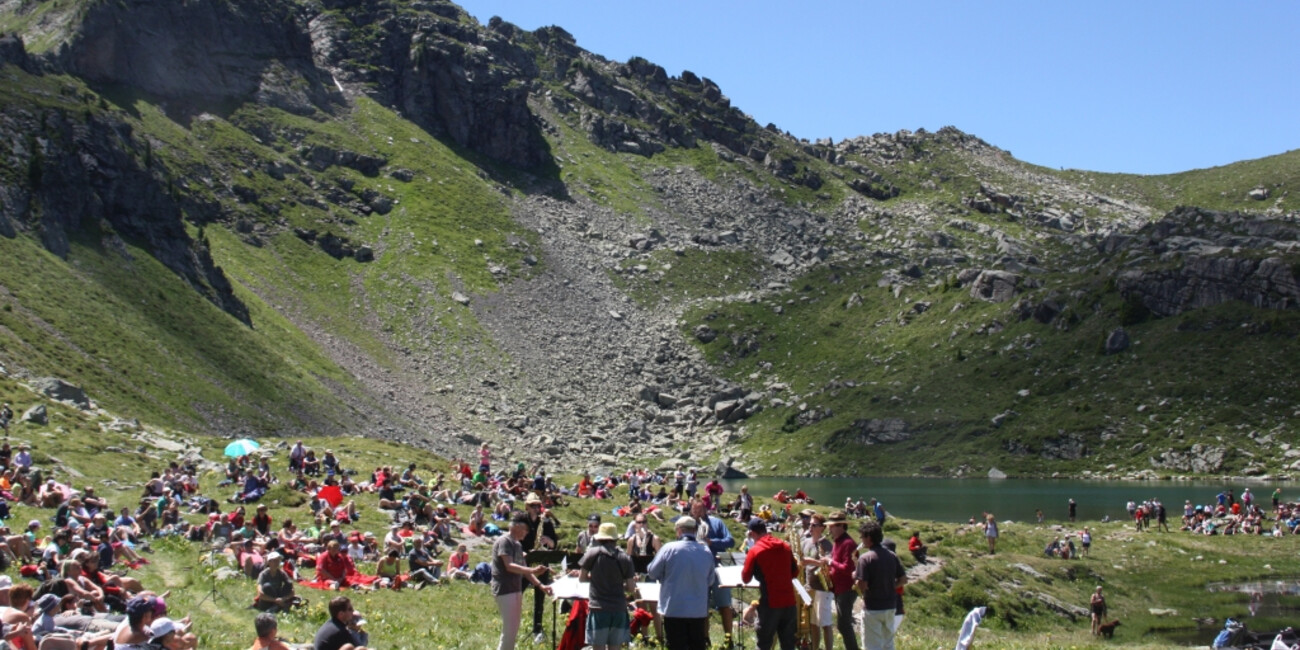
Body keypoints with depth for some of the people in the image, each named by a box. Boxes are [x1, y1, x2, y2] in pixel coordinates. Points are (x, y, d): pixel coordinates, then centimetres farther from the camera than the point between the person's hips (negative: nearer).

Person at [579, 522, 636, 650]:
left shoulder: (592, 553, -4)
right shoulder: (625, 558, -1)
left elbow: (582, 578, 3)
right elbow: (631, 589, 0)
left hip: (598, 608, -2)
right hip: (619, 609, 2)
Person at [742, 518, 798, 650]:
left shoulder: (754, 551, -8)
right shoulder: (785, 547, 7)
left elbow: (746, 578, -2)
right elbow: (795, 571, 17)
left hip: (770, 604, -5)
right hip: (789, 601, 5)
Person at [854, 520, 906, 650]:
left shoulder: (865, 558, -16)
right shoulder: (892, 556, 3)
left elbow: (862, 586, -20)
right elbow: (903, 580, 6)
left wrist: (855, 578, -1)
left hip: (872, 608, -6)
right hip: (890, 606, 6)